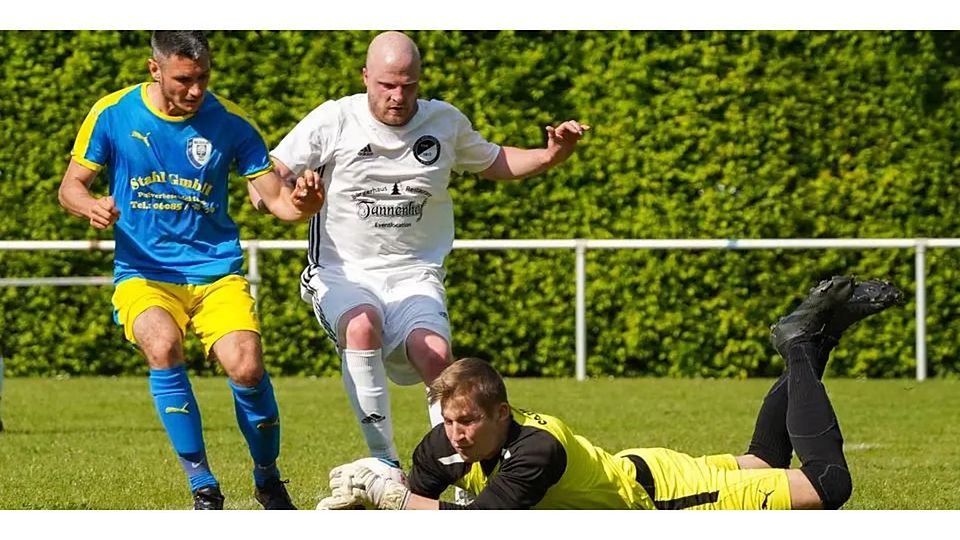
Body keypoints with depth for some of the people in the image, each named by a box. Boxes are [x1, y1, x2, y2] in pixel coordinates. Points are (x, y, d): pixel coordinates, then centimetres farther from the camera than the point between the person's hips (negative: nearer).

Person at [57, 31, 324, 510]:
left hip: (217, 270, 1)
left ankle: (268, 481, 6)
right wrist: (91, 206, -19)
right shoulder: (112, 114, -3)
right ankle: (202, 487, -18)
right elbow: (70, 186, 4)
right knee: (163, 346, -31)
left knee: (246, 367, -22)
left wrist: (299, 204, -24)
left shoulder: (228, 122, -2)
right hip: (143, 272, -1)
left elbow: (274, 195, 0)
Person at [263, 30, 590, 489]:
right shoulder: (333, 121, -4)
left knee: (435, 355, -28)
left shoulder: (446, 123, 5)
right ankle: (384, 463, -28)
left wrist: (550, 156, 5)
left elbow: (493, 163, 23)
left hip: (415, 275, 2)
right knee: (362, 326, -36)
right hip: (342, 274, -2)